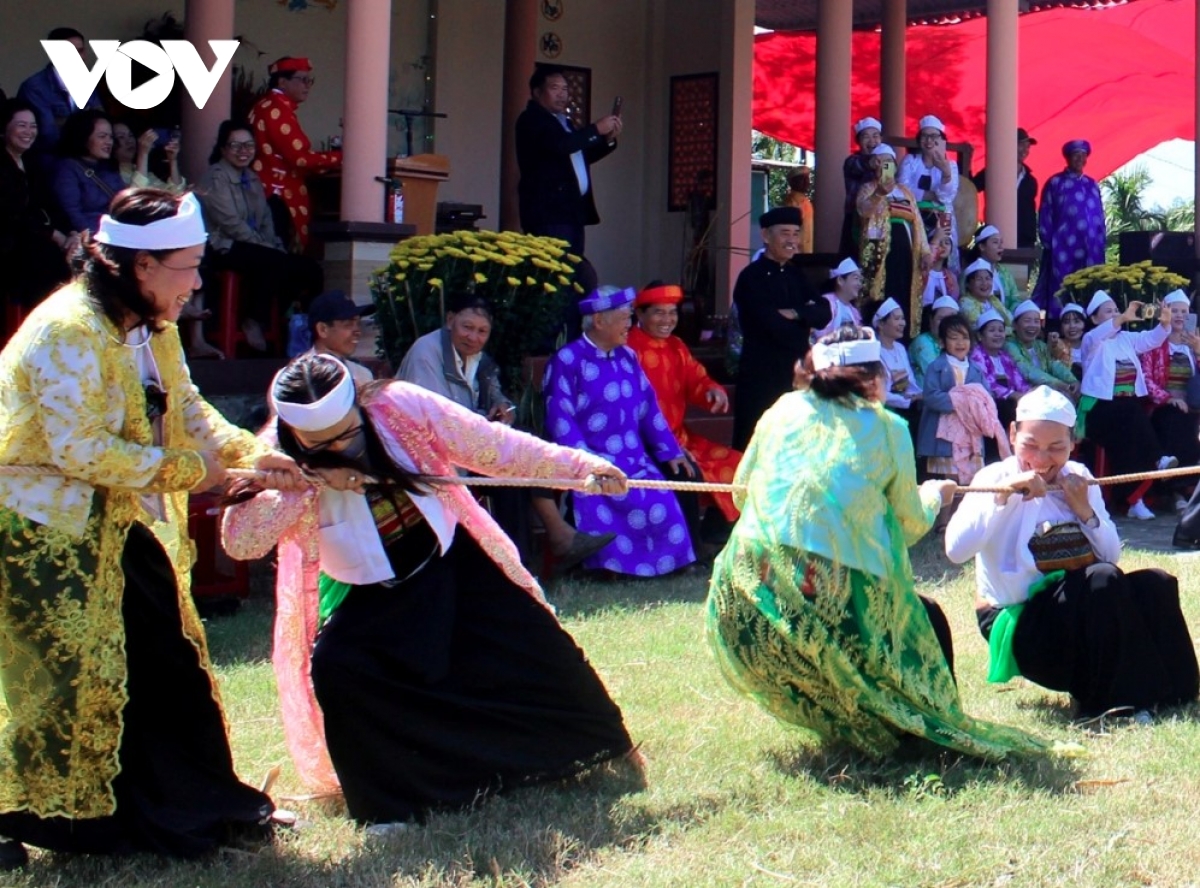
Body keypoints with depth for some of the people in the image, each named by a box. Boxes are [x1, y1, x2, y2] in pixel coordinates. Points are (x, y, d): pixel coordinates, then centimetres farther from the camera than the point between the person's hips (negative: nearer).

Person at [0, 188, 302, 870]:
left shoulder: (152, 330, 8)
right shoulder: (70, 332, -23)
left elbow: (188, 410, 9)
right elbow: (78, 450, -26)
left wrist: (253, 455, -8)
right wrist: (184, 469, -19)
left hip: (119, 525, 10)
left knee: (168, 667, 12)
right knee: (68, 679, -5)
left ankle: (201, 807, 22)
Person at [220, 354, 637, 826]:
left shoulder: (400, 406, -21)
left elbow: (491, 445, -14)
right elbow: (238, 540, -31)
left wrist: (579, 467, -16)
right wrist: (307, 480, -38)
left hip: (456, 565, 1)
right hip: (369, 597, -1)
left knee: (537, 653, 5)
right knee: (334, 670, -27)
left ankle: (603, 745, 32)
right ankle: (391, 801, -10)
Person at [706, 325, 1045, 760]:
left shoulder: (783, 411, 14)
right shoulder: (887, 428, 8)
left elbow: (742, 492, 23)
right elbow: (910, 524, 15)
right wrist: (933, 495, 39)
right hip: (834, 600, -3)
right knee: (927, 618, 22)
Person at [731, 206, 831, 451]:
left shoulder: (795, 275, 14)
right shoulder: (752, 278, -9)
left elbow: (824, 313, 3)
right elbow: (774, 326, -17)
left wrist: (794, 313, -14)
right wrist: (806, 316, -1)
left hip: (795, 374, 7)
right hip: (761, 375, -7)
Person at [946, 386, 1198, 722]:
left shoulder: (1077, 479, 8)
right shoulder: (995, 478, -7)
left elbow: (1113, 555, 7)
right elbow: (956, 550, -24)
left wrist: (1085, 510, -7)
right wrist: (1003, 494, -28)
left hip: (1088, 613, 5)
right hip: (1024, 623, -5)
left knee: (1157, 584, -20)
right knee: (1103, 579, -30)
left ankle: (1171, 692, -10)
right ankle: (1106, 704, -23)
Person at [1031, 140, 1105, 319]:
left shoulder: (1092, 185, 15)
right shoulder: (1055, 183, 1)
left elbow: (1099, 218, 16)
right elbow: (1045, 218, 0)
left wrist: (1100, 246, 10)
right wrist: (1049, 245, -6)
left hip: (1089, 250, 5)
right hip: (1063, 249, -4)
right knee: (1061, 290, -7)